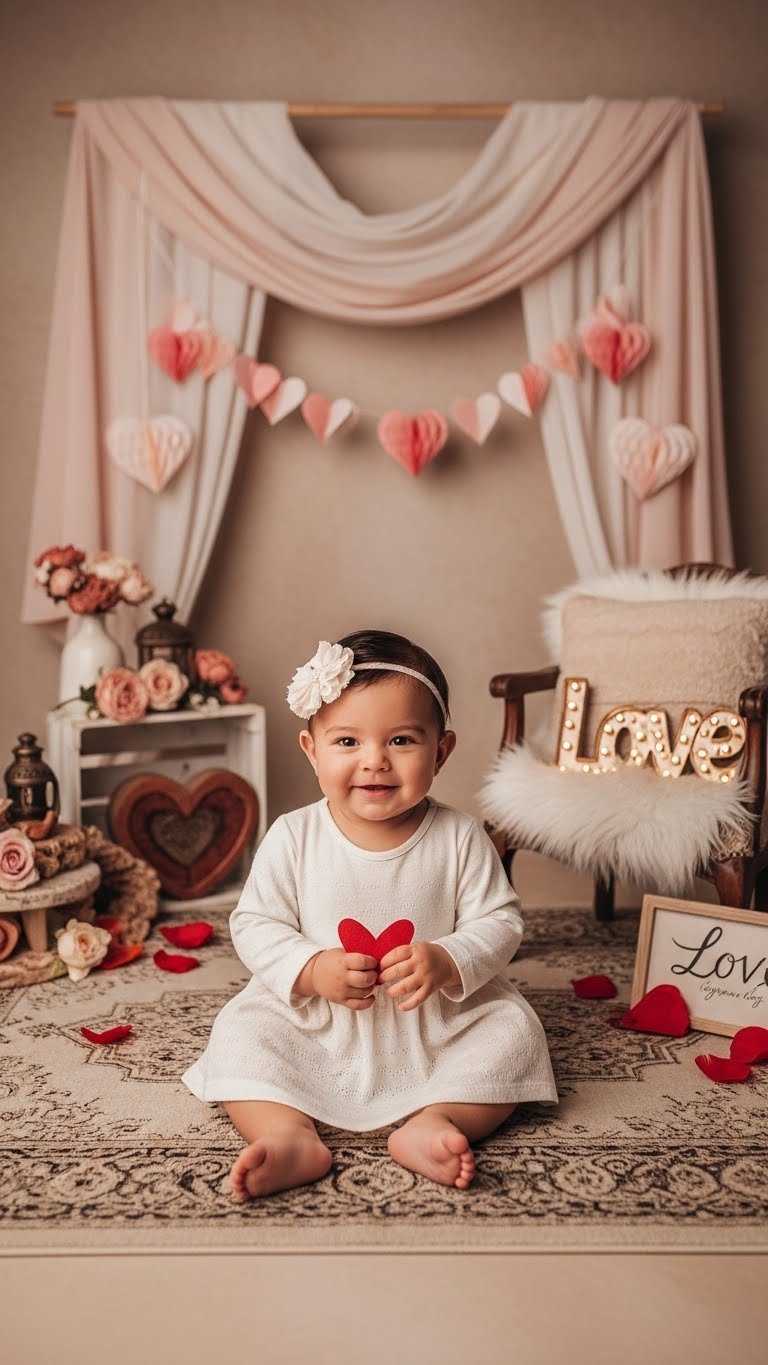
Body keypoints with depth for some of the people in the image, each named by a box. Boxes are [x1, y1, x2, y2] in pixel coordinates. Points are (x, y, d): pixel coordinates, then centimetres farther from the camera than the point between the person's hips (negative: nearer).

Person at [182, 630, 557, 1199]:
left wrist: (448, 963, -26)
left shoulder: (459, 838, -10)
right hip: (315, 1024, 0)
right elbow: (255, 923, -5)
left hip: (439, 1021, 0)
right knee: (240, 1032, -19)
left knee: (513, 1032, -18)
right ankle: (291, 1137, -28)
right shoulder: (293, 837, -10)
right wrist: (311, 970, -22)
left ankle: (435, 1121, -24)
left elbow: (500, 921, -7)